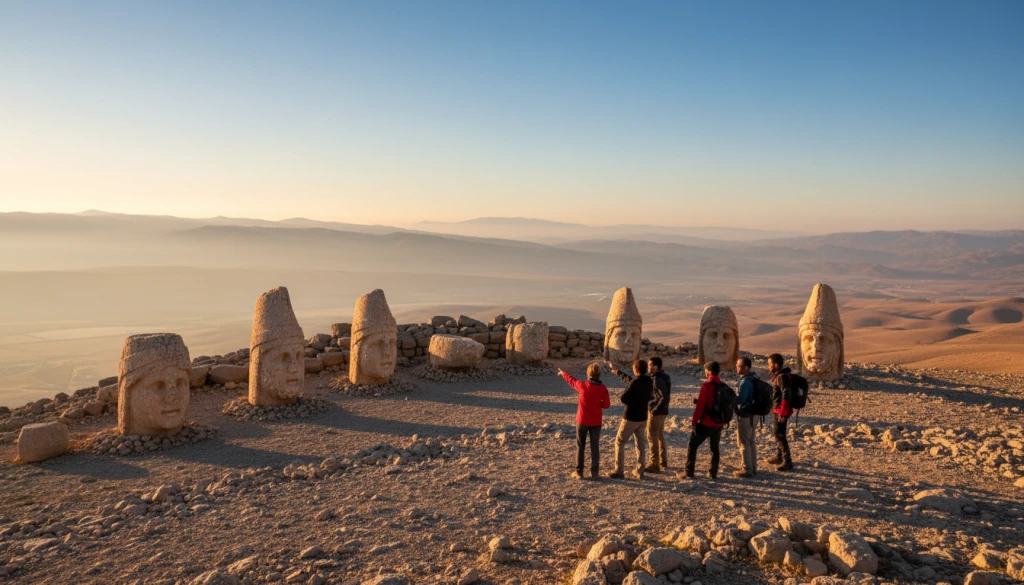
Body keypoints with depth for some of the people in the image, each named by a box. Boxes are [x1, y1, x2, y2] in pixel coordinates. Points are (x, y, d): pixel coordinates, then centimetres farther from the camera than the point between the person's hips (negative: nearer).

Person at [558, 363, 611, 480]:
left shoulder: (583, 385, -13)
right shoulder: (603, 388, -10)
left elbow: (571, 380, 5)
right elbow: (606, 404, -5)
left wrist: (562, 373, 24)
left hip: (582, 421, -1)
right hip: (596, 422, 1)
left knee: (580, 446, 11)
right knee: (595, 447, 9)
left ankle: (579, 472, 14)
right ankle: (594, 473, 10)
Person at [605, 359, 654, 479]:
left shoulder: (635, 383, -24)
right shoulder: (649, 381, 1)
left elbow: (624, 398, -19)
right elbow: (629, 379, 17)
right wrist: (616, 372, 27)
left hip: (630, 417, -7)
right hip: (643, 417, 7)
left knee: (620, 442, 5)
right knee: (641, 443, 14)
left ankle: (619, 471, 3)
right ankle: (640, 472, 15)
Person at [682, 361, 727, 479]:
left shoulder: (706, 385, -15)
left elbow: (700, 405, -16)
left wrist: (694, 420, -8)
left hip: (706, 422, -6)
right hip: (719, 423, 6)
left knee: (692, 446, 5)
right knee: (714, 448, 17)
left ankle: (689, 472, 3)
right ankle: (714, 473, 17)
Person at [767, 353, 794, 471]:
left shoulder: (782, 377, -19)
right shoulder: (778, 376, 12)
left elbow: (786, 395, -25)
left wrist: (782, 413, -26)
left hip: (780, 411, -10)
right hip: (777, 410, 11)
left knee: (780, 434, -9)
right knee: (777, 433, 20)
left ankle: (787, 462, -6)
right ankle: (779, 457, 34)